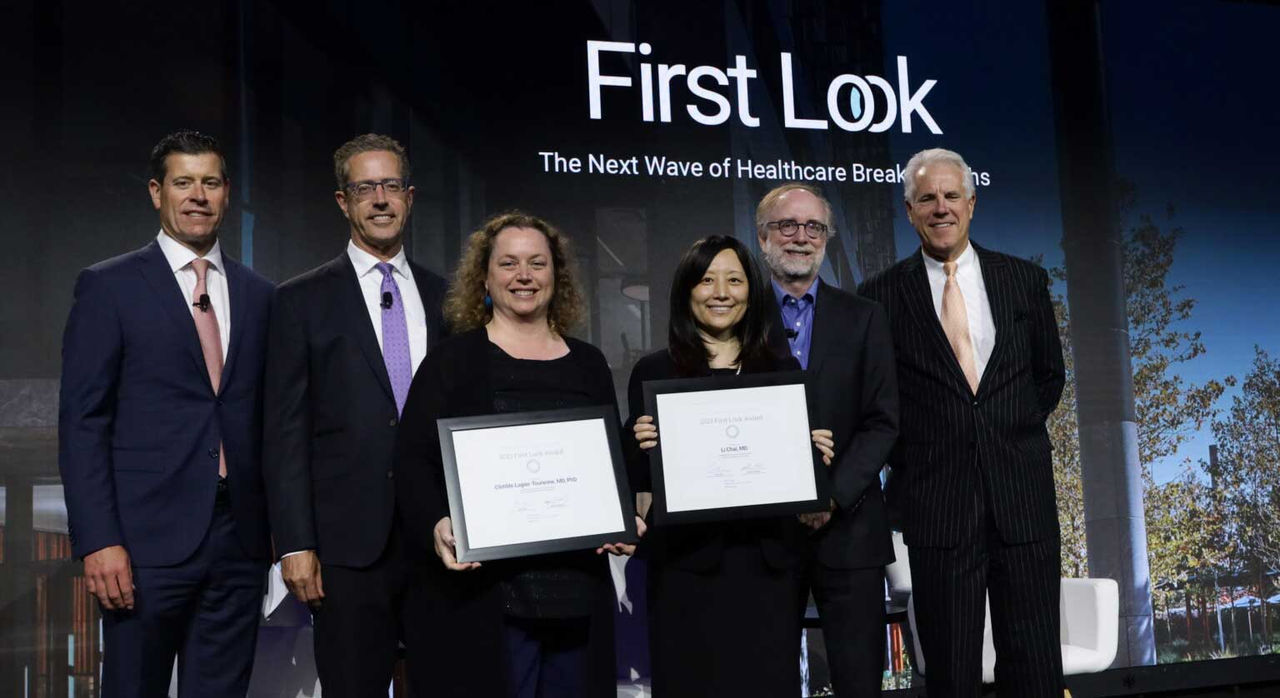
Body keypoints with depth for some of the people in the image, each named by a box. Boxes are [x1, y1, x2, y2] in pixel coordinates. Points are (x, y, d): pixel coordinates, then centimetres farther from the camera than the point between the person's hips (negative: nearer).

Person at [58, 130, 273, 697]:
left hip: (238, 542, 4)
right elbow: (82, 422, -4)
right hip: (149, 542, -3)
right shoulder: (109, 287, 1)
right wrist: (98, 541, -12)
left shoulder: (259, 296, 12)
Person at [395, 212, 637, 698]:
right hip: (478, 589, -4)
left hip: (578, 586, 4)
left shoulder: (589, 364, 15)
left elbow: (613, 463, 19)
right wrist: (437, 526, -20)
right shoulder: (453, 358, 3)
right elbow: (414, 462, -3)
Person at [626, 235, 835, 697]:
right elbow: (638, 483, 2)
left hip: (767, 565, 2)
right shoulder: (654, 373, 3)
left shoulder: (783, 371, 10)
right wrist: (643, 448, -18)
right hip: (686, 565, -2)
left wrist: (818, 458, -8)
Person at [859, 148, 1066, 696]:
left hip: (1022, 492, 2)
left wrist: (1015, 435, 9)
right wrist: (907, 462, 1)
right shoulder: (882, 295, 2)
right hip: (937, 500, -1)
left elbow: (1049, 375, 17)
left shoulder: (1025, 280, 8)